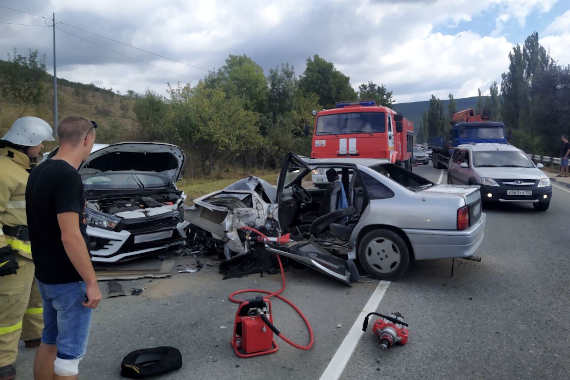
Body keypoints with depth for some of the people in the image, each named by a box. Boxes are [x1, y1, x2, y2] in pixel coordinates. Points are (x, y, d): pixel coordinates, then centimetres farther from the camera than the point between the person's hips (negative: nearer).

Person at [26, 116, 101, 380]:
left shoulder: (38, 172, 6)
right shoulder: (67, 176, -22)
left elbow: (42, 225, 13)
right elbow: (70, 237, -26)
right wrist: (92, 283, -21)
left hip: (45, 276, 9)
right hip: (69, 280, -9)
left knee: (49, 343, 22)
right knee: (69, 352, 4)